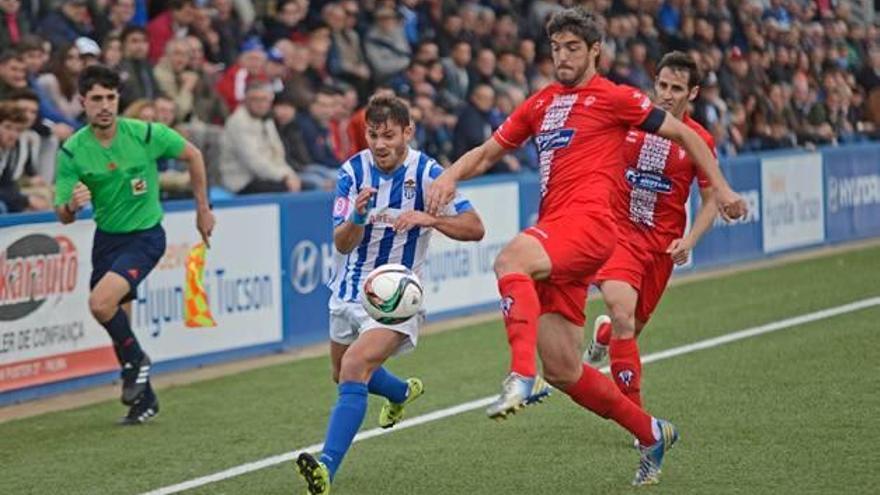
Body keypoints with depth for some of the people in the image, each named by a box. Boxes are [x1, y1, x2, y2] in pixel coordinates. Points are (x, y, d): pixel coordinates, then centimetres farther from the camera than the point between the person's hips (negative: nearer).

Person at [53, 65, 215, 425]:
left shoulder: (145, 134, -16)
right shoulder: (72, 151, -11)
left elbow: (192, 155, 1)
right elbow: (63, 216, -10)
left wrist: (203, 210, 6)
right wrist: (71, 205, -34)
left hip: (145, 236, -4)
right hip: (106, 237, 4)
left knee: (101, 303, -25)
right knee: (118, 323, 8)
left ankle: (136, 360, 1)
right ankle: (144, 398, 27)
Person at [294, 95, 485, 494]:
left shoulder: (427, 173, -14)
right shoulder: (353, 170, -6)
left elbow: (474, 228, -14)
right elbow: (341, 243, -11)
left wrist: (427, 218, -31)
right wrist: (358, 216, -33)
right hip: (350, 290, 6)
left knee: (354, 368, -28)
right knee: (344, 372, 25)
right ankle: (404, 392, 57)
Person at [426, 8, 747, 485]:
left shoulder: (614, 97, 3)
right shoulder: (540, 104, 21)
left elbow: (683, 134, 9)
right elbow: (486, 153, 24)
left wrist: (721, 188, 4)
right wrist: (450, 176, 4)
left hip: (587, 222, -7)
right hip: (555, 232, 7)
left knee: (510, 260, -37)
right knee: (563, 371, 5)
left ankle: (522, 376, -47)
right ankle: (650, 433, 22)